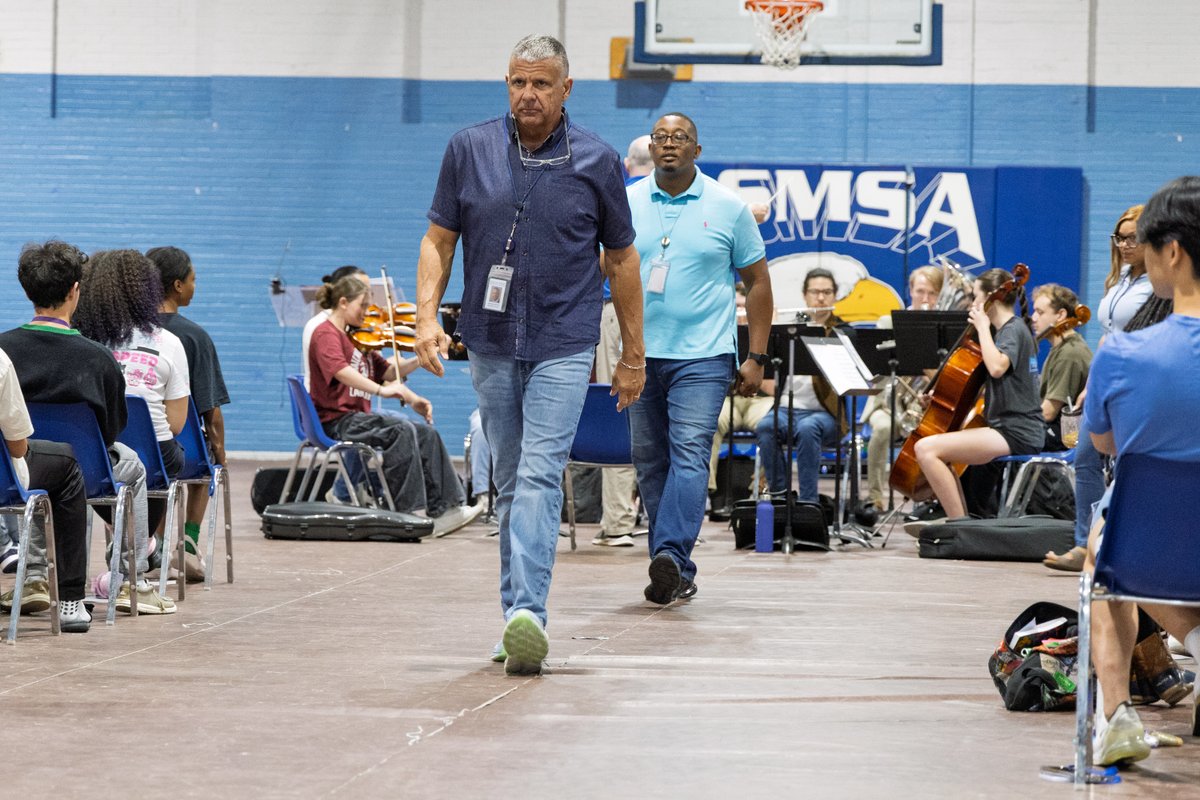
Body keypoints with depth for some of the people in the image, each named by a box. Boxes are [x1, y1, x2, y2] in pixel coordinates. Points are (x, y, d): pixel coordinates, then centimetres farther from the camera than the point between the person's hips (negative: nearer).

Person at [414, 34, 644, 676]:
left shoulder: (597, 161, 0)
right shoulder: (468, 150, 3)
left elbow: (621, 258, 8)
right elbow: (438, 239, 8)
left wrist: (633, 355, 9)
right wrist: (427, 316, -7)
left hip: (564, 345, -3)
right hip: (491, 344, 3)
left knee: (540, 475, -17)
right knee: (509, 484, 10)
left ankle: (527, 613, -27)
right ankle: (516, 623, 17)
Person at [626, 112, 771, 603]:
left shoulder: (727, 208, 2)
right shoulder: (626, 203, 7)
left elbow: (757, 281, 7)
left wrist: (756, 358, 2)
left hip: (702, 356, -3)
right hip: (640, 355, 3)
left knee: (689, 454, -17)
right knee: (650, 464, 7)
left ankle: (671, 556, -27)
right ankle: (676, 574, 15)